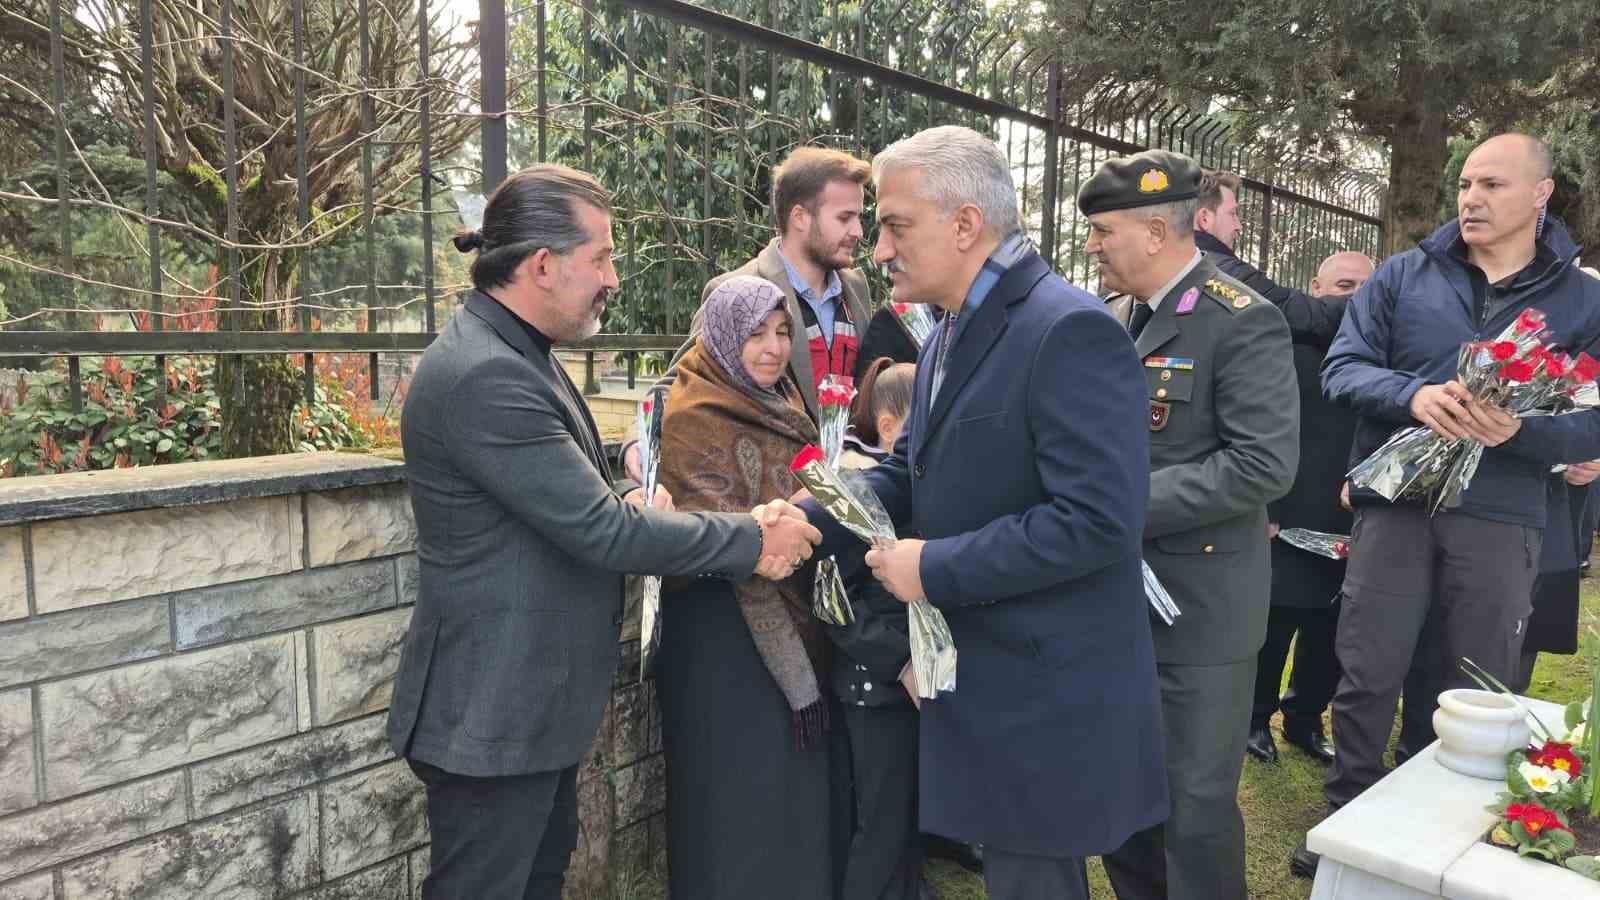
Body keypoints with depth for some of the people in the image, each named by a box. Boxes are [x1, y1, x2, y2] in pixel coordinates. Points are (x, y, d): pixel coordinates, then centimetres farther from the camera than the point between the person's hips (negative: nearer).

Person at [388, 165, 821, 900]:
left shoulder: (511, 355, 8)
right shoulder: (485, 375, -25)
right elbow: (599, 531, -26)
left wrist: (628, 507, -4)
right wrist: (751, 541, -17)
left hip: (531, 696, 10)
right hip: (493, 710, -10)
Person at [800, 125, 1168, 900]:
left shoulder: (1069, 330, -21)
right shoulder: (951, 335, 10)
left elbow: (1097, 519, -27)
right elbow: (909, 473, 12)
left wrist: (934, 569, -22)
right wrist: (807, 520, -4)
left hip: (1046, 693, -9)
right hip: (980, 673, 9)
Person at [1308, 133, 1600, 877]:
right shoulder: (1402, 276, 5)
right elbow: (1342, 368, -2)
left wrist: (1520, 431, -20)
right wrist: (1412, 395, -21)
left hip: (1501, 521, 1)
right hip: (1394, 504, 0)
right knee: (1367, 677, 4)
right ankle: (1349, 817, 22)